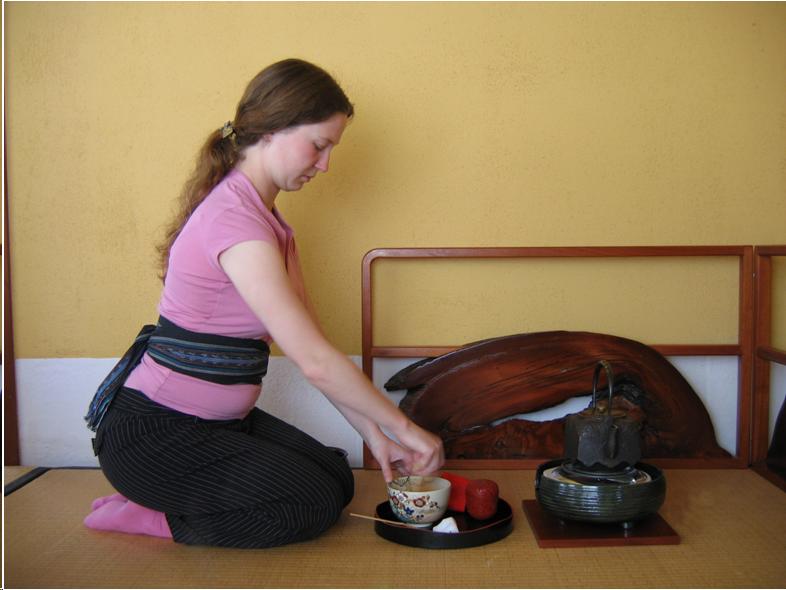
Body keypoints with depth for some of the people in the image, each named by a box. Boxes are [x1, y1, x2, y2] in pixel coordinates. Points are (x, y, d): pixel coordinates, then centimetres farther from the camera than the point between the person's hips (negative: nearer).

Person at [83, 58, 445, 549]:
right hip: (152, 433, -10)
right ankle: (146, 518, 0)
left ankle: (149, 506, 11)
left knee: (337, 478, 6)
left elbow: (309, 340, 5)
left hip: (216, 419, 10)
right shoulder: (234, 218, -24)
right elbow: (315, 361, -26)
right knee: (316, 503, -12)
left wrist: (373, 432, 0)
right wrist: (403, 427, -15)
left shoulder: (266, 217, 8)